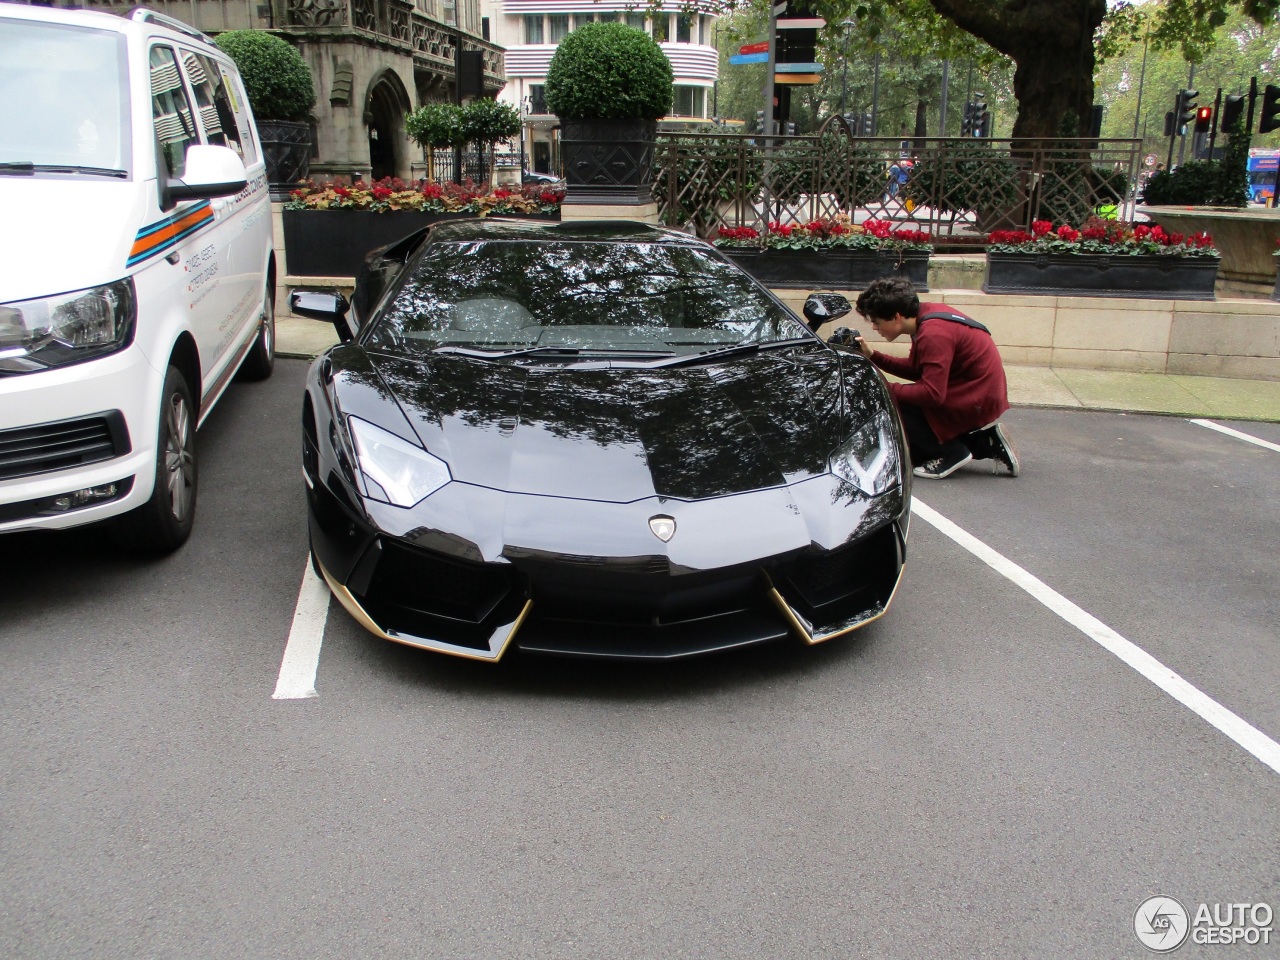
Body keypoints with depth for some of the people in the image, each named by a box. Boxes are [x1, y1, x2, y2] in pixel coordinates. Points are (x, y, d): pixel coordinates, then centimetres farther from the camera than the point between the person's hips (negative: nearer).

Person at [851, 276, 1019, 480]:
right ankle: (983, 444, 15)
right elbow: (916, 369, 11)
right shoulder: (927, 313, 3)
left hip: (978, 402, -10)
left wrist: (886, 390, -19)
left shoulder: (933, 334, -25)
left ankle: (950, 453, -3)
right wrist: (873, 356, 4)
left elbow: (932, 394, -26)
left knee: (892, 404, -17)